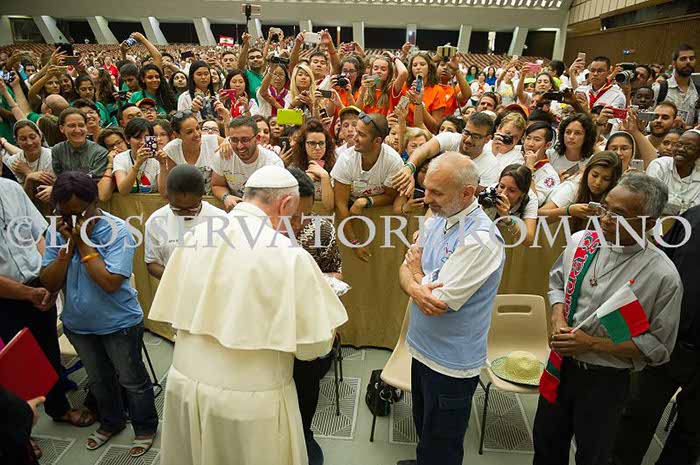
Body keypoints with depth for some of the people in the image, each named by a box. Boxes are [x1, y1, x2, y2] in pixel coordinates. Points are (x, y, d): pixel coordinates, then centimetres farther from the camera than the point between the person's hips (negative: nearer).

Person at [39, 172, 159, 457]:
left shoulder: (116, 230, -22)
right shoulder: (57, 232, -7)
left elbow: (110, 282, -30)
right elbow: (49, 284, -11)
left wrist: (83, 242, -26)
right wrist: (69, 244, -21)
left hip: (119, 323, -5)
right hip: (78, 324, 5)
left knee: (132, 380, 12)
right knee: (98, 379, 25)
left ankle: (145, 428, 35)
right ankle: (111, 422, 49)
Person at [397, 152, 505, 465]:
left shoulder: (480, 239, -27)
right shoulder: (436, 219, 0)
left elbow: (438, 303, -27)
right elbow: (405, 271, 2)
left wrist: (417, 272, -8)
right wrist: (414, 286, -22)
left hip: (450, 365, -8)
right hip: (422, 347, 8)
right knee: (424, 429, 29)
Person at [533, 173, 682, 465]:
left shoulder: (663, 276, -20)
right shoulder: (581, 241, -9)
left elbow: (657, 346, -13)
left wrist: (592, 343, -21)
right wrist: (558, 319, -10)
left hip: (606, 382, -3)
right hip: (561, 364, 4)